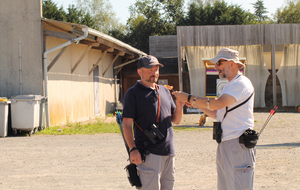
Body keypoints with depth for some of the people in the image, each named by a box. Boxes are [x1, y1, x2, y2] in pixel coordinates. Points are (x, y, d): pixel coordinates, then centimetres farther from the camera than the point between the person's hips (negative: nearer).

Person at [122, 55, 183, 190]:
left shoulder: (164, 91, 17)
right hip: (148, 153, -7)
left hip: (168, 153, 7)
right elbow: (127, 125, -7)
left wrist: (179, 105, -1)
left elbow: (176, 120, 19)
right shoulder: (133, 93, -2)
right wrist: (133, 149, -18)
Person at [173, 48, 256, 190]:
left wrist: (189, 98, -16)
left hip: (238, 146, -10)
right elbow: (218, 114, 24)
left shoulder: (241, 83, -11)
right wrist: (196, 104, 13)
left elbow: (218, 104, -23)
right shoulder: (229, 86, 21)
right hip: (224, 145, 10)